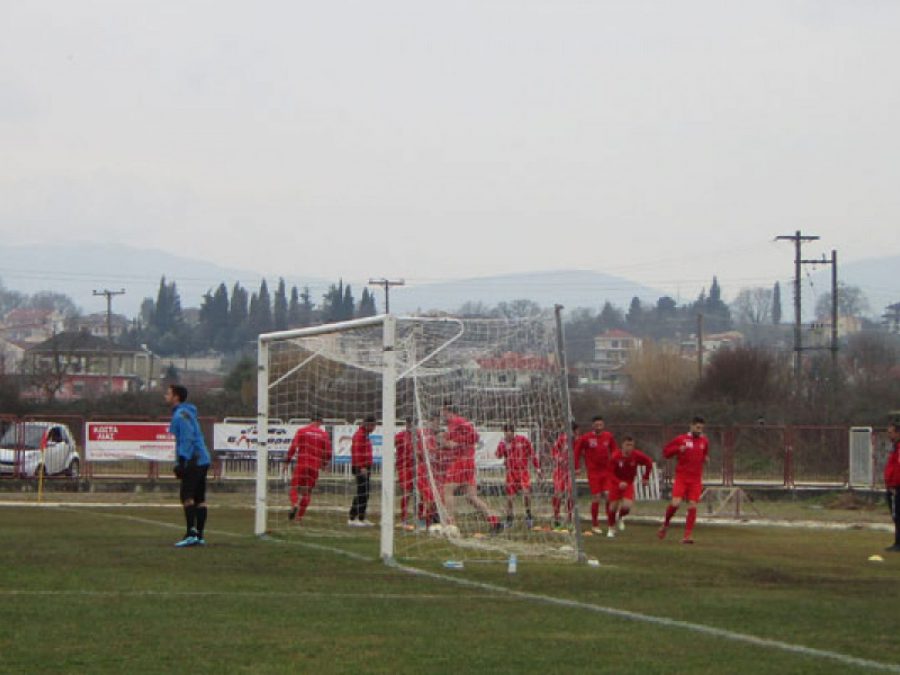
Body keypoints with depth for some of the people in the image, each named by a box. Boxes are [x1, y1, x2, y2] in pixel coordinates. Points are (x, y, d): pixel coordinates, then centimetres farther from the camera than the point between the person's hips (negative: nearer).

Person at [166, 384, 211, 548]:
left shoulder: (182, 415, -11)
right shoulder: (186, 413, 21)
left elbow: (187, 440, -20)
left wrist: (181, 463, -21)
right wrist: (179, 463, 24)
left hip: (194, 462, -10)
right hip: (202, 460, 10)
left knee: (187, 496, -14)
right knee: (199, 499, 8)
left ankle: (191, 533, -20)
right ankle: (199, 536, 9)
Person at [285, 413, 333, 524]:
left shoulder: (301, 431, 4)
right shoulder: (324, 434, 7)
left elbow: (293, 448, -3)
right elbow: (328, 453, 7)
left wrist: (287, 461, 5)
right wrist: (324, 464, 25)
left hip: (301, 465, -1)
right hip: (315, 467, 1)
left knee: (295, 487, 5)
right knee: (307, 491, 10)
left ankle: (294, 505, -25)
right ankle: (299, 516, 7)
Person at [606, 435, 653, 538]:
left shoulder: (636, 455, -18)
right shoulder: (615, 457, -23)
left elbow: (649, 462, 1)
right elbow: (610, 473, -19)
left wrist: (646, 477, 3)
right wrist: (619, 483, -34)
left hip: (628, 484, 1)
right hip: (616, 483, -1)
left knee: (627, 507, -16)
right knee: (613, 506, -4)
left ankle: (620, 518, 22)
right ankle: (611, 528, 22)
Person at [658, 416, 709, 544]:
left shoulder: (704, 441, 10)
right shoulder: (681, 439, 0)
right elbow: (666, 452, 4)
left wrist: (706, 458, 5)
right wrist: (678, 449, -13)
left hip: (696, 479, 3)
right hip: (681, 477, -3)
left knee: (692, 506, -7)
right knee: (675, 503, -16)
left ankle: (687, 536, -3)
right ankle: (665, 525, 12)